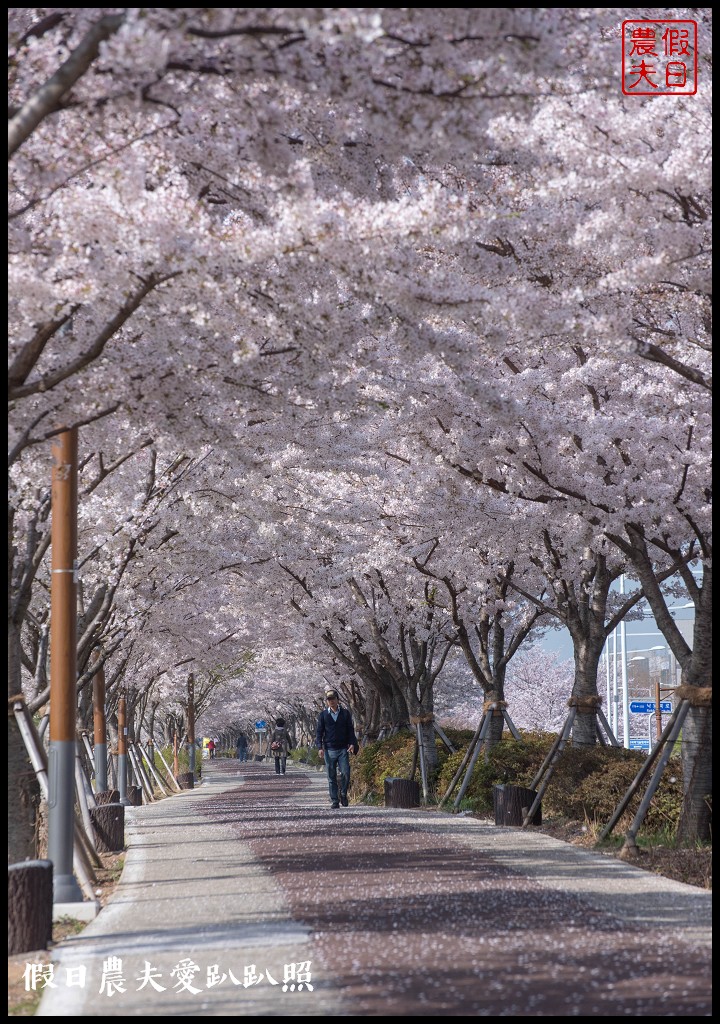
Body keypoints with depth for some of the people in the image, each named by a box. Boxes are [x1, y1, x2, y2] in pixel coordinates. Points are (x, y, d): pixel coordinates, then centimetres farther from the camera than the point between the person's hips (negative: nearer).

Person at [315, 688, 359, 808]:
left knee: (345, 773, -11)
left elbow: (350, 730, 10)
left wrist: (352, 743, -5)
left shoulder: (345, 713, 7)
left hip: (343, 749, 0)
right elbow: (319, 732, 6)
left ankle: (343, 793, 12)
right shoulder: (323, 714, 6)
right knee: (331, 777, 1)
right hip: (329, 750, 0)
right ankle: (334, 801, 6)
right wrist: (320, 747, -6)